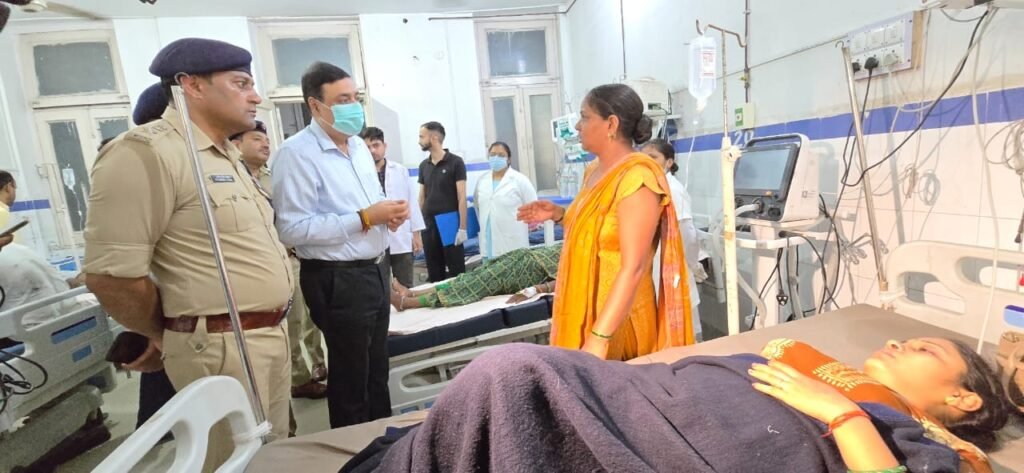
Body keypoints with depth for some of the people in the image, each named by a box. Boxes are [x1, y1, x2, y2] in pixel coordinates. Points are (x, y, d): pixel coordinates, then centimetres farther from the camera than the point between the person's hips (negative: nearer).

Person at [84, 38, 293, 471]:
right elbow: (111, 274, -19)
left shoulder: (225, 155, 14)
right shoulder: (147, 152, -16)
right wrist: (168, 338, -3)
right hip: (222, 348, -8)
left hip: (270, 336, 9)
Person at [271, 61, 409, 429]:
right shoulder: (296, 153, -15)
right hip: (338, 280, -8)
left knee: (378, 368, 21)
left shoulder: (358, 145, 11)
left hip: (376, 269, 8)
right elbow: (292, 229, -23)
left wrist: (390, 212, -2)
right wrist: (365, 218, -24)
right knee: (350, 375, 10)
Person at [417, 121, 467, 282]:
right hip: (428, 227, 5)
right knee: (434, 274, 12)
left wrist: (462, 227, -12)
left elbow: (461, 197, -8)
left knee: (457, 272, 2)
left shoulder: (455, 162, -5)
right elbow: (421, 198, 14)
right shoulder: (423, 166, 10)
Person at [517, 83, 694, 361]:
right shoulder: (593, 171, 6)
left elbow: (633, 268, -26)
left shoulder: (636, 177, -20)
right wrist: (558, 214, 4)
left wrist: (599, 338, -30)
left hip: (615, 320, -8)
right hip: (583, 309, 8)